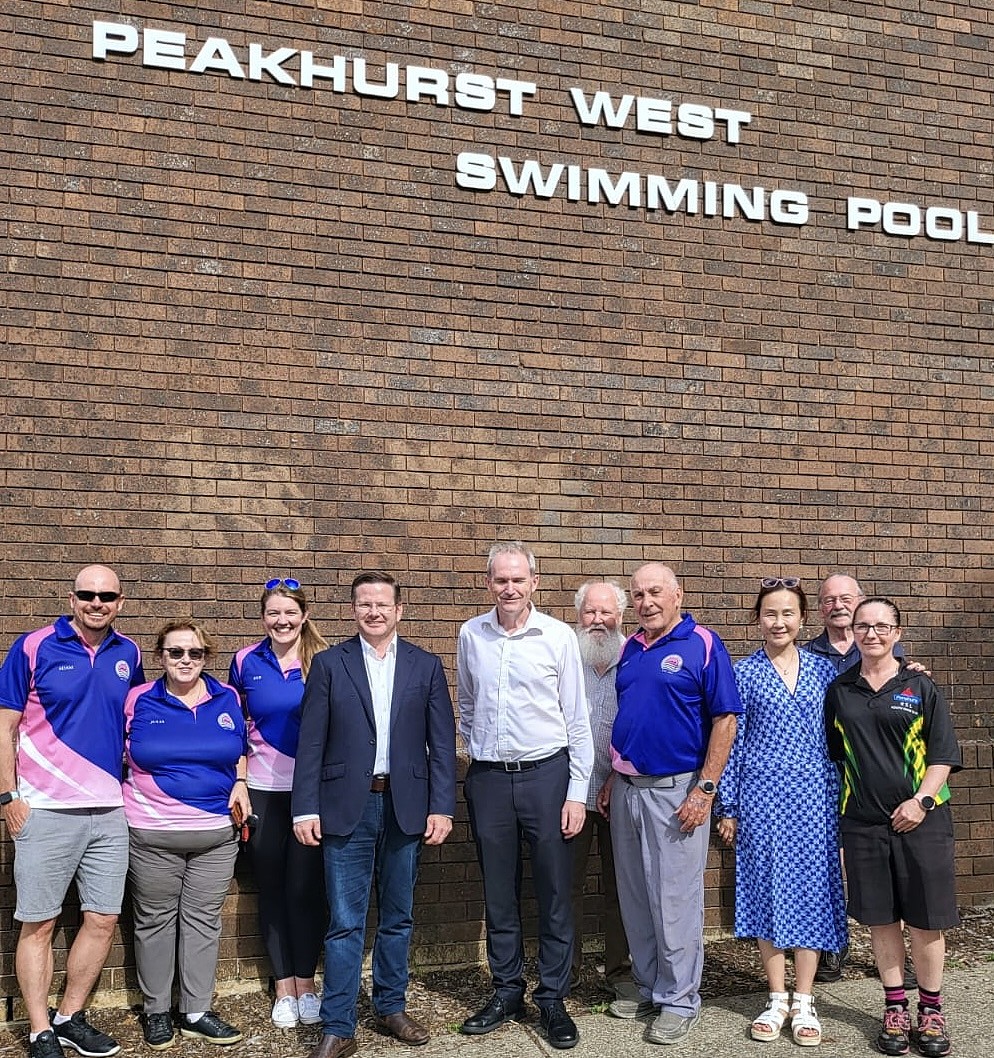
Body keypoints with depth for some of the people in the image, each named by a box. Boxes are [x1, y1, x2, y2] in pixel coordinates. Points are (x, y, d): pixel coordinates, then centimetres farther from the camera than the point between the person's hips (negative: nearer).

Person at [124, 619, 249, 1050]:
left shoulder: (227, 699, 4)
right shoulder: (138, 701, -2)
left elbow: (241, 750, 17)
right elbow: (117, 756, 7)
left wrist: (240, 783, 1)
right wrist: (121, 805, -4)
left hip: (216, 833, 2)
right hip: (152, 833, -2)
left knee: (203, 921, 8)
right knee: (155, 921, 8)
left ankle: (196, 1013, 19)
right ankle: (155, 1011, 23)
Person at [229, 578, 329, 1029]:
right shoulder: (245, 662, 1)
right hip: (263, 789, 2)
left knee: (306, 886, 1)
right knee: (271, 888, 9)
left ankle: (305, 984, 18)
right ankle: (284, 988, 21)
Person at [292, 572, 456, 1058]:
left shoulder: (425, 666, 5)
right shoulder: (329, 664, 1)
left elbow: (441, 742, 3)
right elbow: (311, 742, -1)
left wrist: (441, 807, -3)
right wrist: (306, 810, -6)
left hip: (405, 807, 2)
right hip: (347, 806, -2)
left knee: (398, 917, 13)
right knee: (345, 922, 0)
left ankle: (391, 1007, 29)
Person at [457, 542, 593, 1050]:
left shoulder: (558, 636, -5)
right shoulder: (470, 635, 3)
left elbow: (577, 719, -3)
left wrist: (577, 792, -5)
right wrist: (478, 752, 13)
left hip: (546, 774, -2)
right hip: (488, 778, 3)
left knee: (554, 892, 4)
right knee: (498, 893, 11)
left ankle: (552, 999, 17)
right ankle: (506, 991, 25)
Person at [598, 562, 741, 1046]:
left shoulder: (703, 645, -8)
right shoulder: (629, 649, 11)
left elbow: (724, 719, -11)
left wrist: (705, 789, -15)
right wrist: (612, 780, 14)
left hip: (675, 790, -6)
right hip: (627, 789, 7)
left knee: (675, 900, 1)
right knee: (634, 898, 13)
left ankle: (680, 1000, 14)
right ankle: (649, 988, 28)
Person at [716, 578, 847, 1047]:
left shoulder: (824, 670, 6)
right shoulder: (743, 673, 1)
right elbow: (733, 743, 1)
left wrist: (841, 800, 4)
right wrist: (728, 807, -1)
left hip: (814, 797, 1)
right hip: (761, 796, -1)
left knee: (811, 890, 4)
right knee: (766, 890, 4)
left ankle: (804, 1003, 15)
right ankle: (777, 1000, 18)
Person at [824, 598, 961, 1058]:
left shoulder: (920, 687, 1)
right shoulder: (839, 691, 7)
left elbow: (943, 753, -1)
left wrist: (922, 800, -12)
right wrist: (839, 803, 4)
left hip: (920, 818, -2)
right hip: (863, 822, 2)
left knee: (925, 921, 4)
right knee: (881, 919, 8)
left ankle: (931, 1012, 20)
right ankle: (895, 1010, 22)